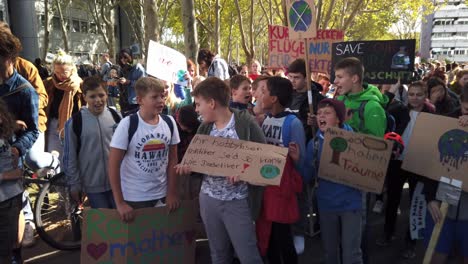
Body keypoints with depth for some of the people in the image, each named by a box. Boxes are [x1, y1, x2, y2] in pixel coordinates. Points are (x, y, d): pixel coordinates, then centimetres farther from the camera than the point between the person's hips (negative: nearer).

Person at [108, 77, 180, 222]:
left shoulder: (169, 122, -3)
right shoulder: (127, 124, -14)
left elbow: (172, 159, 5)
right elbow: (113, 165, -12)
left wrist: (172, 193, 2)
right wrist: (120, 203, -13)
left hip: (162, 195, 4)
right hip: (133, 198, -3)